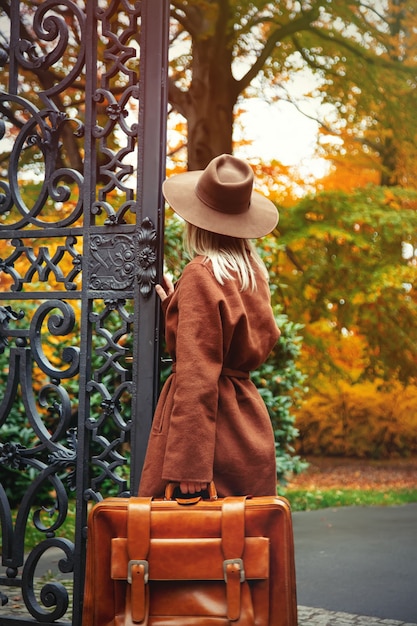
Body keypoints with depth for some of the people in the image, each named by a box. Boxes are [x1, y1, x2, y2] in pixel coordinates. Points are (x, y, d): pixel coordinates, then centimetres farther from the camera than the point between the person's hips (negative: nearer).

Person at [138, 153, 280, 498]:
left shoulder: (201, 275, -13)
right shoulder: (254, 271, 8)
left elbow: (197, 373, -18)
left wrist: (187, 465, -20)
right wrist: (176, 306, 19)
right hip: (250, 427, 8)